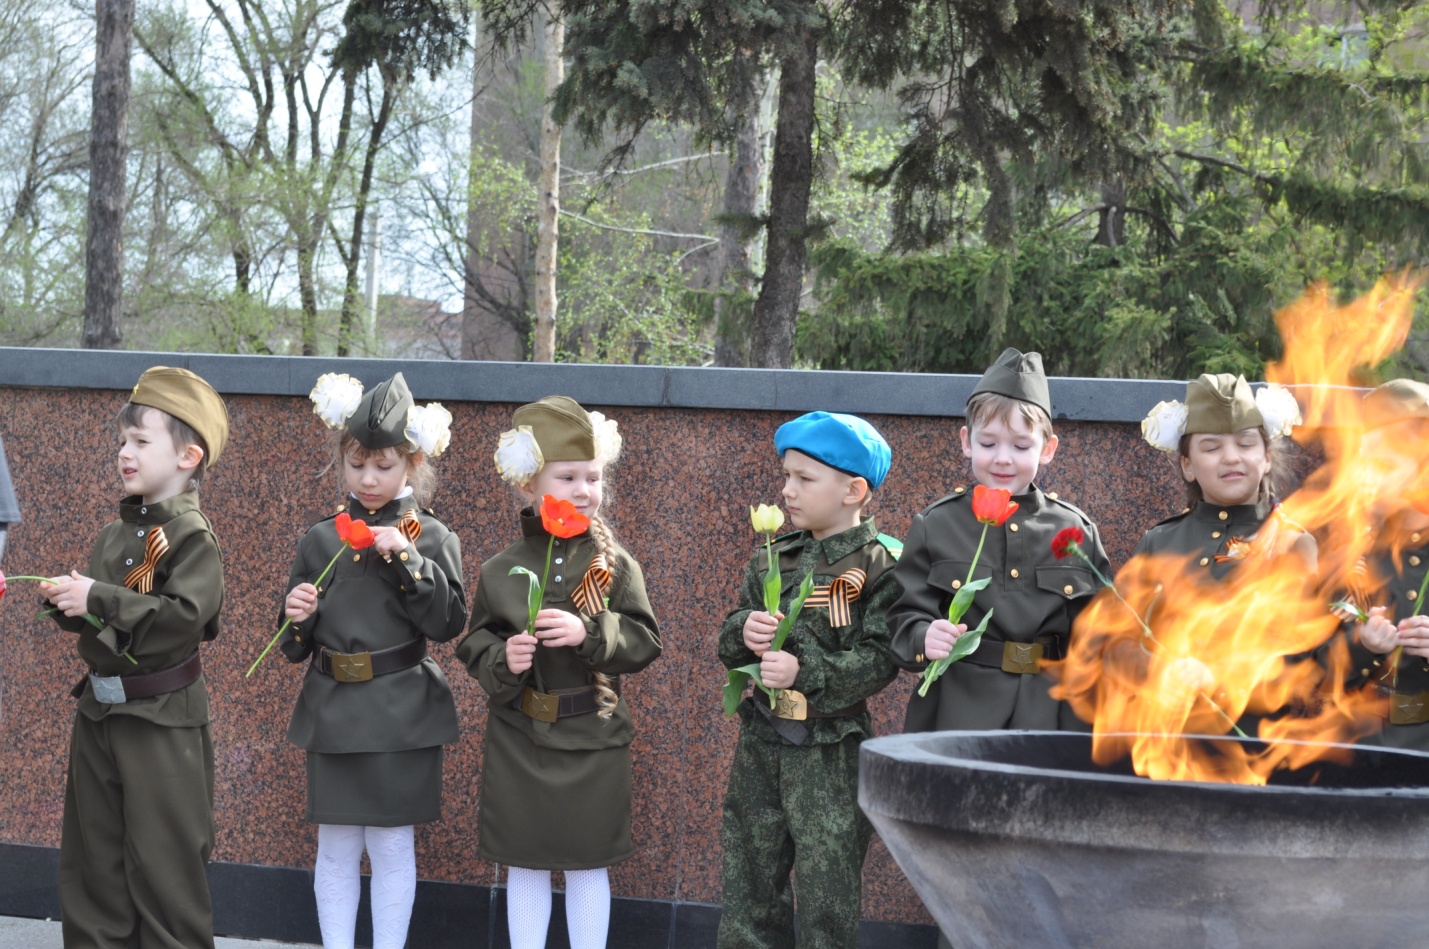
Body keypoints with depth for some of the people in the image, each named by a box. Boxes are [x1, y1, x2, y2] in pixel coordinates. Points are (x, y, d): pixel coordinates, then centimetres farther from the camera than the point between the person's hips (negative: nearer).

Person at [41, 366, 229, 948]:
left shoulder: (192, 538, -12)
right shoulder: (114, 535, 10)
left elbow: (184, 617, -25)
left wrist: (99, 599, -24)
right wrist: (66, 603, -3)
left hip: (162, 719, -8)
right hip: (99, 709, 8)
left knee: (162, 856, -2)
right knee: (92, 847, 13)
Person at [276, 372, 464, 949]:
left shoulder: (430, 537, -1)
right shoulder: (321, 539, 6)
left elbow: (449, 622, -12)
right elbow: (296, 645, 10)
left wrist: (406, 559, -20)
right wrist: (297, 617, -12)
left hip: (401, 713, -3)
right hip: (332, 710, 3)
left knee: (391, 847, 3)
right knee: (336, 848, 7)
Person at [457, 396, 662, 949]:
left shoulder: (615, 566, -5)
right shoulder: (500, 571, -3)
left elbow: (644, 642, -7)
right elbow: (474, 643, 4)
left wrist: (589, 633, -22)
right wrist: (500, 659, -18)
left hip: (593, 740, -1)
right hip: (519, 739, 1)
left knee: (588, 866, 10)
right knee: (525, 865, 11)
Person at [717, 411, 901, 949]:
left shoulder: (880, 568, -10)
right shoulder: (773, 558, 7)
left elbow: (881, 661, -18)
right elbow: (729, 642, 9)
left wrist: (806, 672, -26)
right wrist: (745, 632, -14)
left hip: (831, 752, -6)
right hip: (762, 738, 6)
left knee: (827, 894, 1)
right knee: (747, 882, 12)